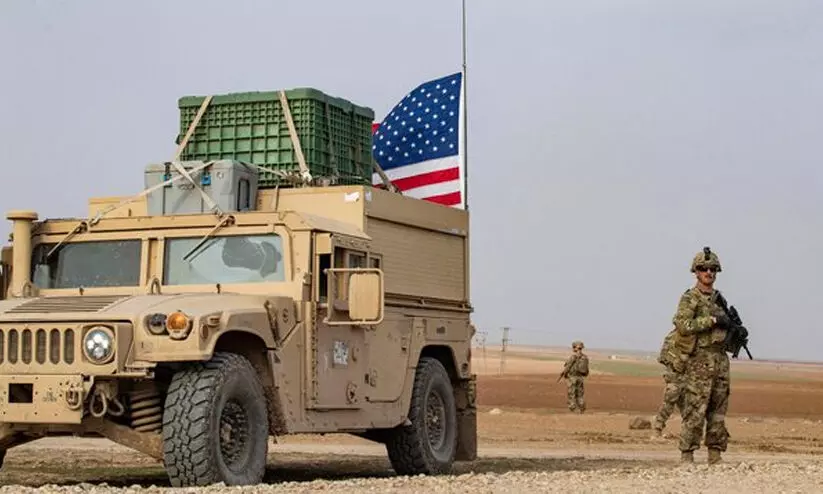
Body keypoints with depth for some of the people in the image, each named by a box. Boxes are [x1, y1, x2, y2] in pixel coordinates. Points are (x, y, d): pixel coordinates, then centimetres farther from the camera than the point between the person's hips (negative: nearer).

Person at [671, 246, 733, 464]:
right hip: (699, 360, -7)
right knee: (695, 412, -9)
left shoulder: (719, 298, 18)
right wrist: (713, 320, -19)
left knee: (718, 411, 7)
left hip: (720, 359, 7)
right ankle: (687, 457, -6)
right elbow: (683, 325, -19)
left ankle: (715, 456, 12)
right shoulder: (689, 299, -4)